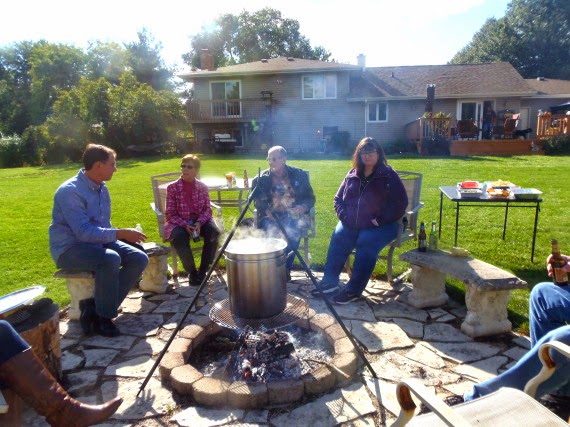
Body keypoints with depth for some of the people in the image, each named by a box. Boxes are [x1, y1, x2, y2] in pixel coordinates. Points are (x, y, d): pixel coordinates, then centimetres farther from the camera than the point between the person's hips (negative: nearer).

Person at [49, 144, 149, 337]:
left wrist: (120, 236, 1)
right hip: (70, 247, -8)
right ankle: (101, 317, -15)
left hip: (98, 241, 8)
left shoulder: (101, 187, 6)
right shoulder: (69, 191, -20)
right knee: (110, 259, -36)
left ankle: (94, 306, -5)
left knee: (139, 259, -11)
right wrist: (121, 233, -30)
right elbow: (83, 231, -30)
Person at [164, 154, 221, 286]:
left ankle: (203, 271, -11)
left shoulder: (202, 187, -1)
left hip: (200, 221, 2)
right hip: (179, 223, -2)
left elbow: (207, 210, 2)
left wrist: (199, 223, -18)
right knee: (179, 237, -35)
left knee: (214, 232, -28)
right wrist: (185, 225, -21)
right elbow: (170, 215, -6)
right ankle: (192, 272, -11)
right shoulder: (172, 188, -7)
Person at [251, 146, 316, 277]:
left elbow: (310, 197, 11)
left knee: (293, 230, -33)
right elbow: (258, 200, 8)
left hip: (293, 215, 0)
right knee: (272, 230, -32)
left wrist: (303, 207, -11)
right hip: (271, 216, 0)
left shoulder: (299, 175, 7)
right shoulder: (261, 179, 8)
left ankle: (287, 268, -14)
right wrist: (266, 210, -14)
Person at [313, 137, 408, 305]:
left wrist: (379, 220, -15)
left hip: (380, 226, -4)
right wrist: (344, 215, -1)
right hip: (351, 224, 4)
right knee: (337, 238, -24)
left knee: (366, 242, -32)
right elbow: (338, 198, 19)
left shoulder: (389, 176, -2)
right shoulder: (352, 175, 11)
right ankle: (329, 282, -15)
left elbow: (400, 203, -8)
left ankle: (353, 290, -24)